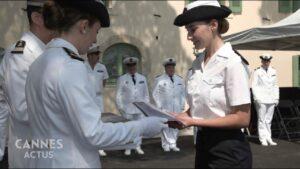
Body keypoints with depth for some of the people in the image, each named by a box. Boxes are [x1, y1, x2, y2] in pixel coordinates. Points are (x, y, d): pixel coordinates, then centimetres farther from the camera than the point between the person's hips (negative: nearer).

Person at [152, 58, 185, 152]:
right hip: (165, 108, -3)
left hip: (177, 108, 4)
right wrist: (159, 106, -4)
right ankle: (166, 145, 6)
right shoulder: (159, 80, 1)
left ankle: (173, 144, 12)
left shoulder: (179, 80, 13)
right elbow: (155, 94, 1)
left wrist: (182, 105, 8)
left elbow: (183, 93, 15)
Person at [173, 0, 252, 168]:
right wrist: (181, 116, -6)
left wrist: (194, 122, -19)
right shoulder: (198, 62, 3)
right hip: (203, 143, 7)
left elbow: (242, 118, -19)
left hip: (228, 149, -7)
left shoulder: (232, 63, -18)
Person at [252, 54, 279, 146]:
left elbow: (275, 85, 16)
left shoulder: (273, 71, 13)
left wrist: (276, 98, 10)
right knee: (261, 120, -2)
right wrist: (257, 98, -11)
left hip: (271, 100, 4)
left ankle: (269, 138, 15)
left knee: (268, 120, 9)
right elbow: (254, 86, -4)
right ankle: (263, 139, 2)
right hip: (261, 100, -4)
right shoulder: (257, 71, -1)